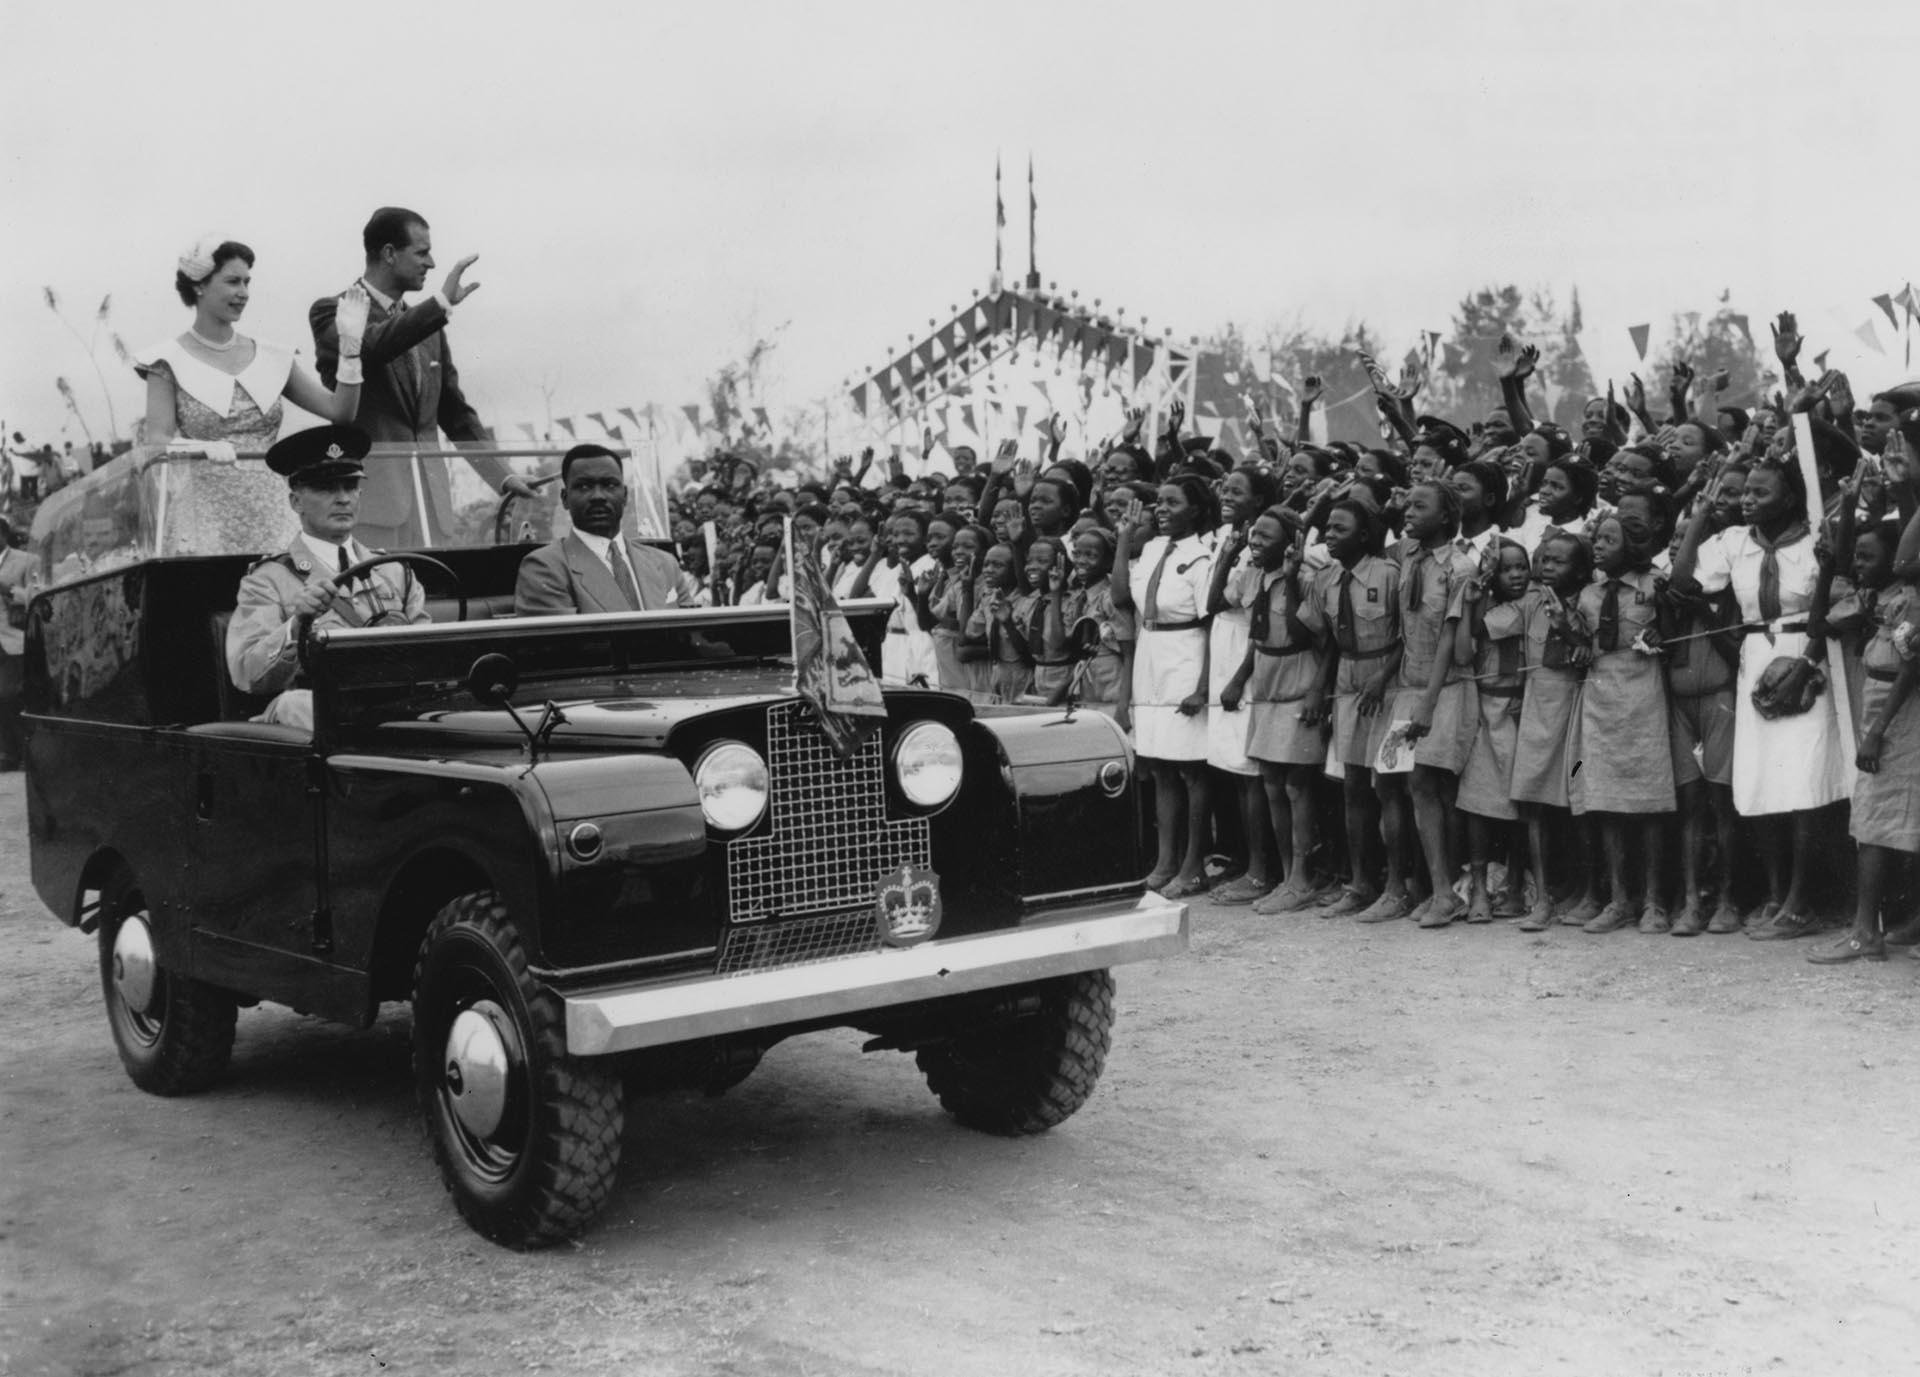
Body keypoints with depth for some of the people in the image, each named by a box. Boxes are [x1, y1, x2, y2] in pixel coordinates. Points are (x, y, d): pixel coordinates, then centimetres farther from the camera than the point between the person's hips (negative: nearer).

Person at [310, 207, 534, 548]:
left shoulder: (428, 325, 20)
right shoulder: (333, 312, 1)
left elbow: (454, 409, 23)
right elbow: (370, 346, -22)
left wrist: (502, 474, 15)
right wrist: (443, 303, -25)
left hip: (430, 494, 6)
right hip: (371, 491, -6)